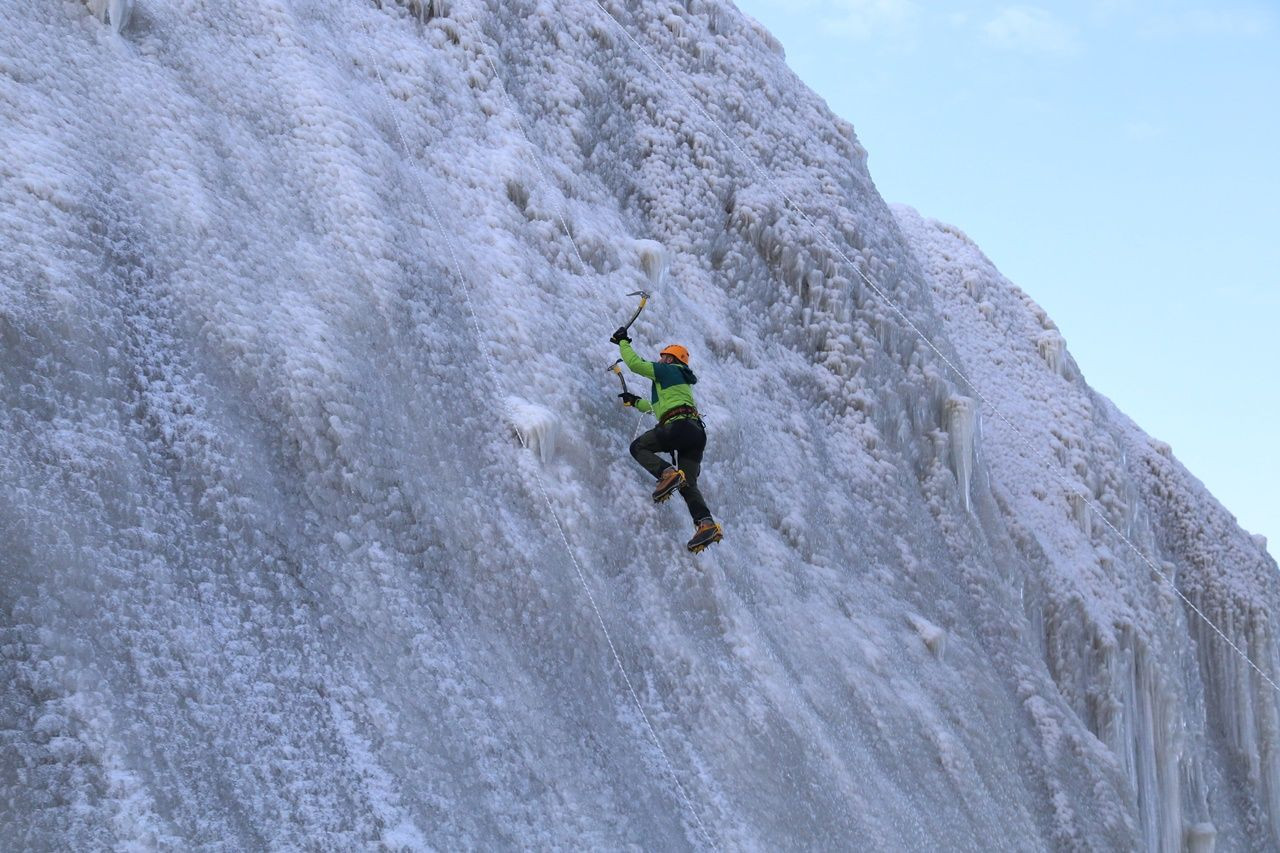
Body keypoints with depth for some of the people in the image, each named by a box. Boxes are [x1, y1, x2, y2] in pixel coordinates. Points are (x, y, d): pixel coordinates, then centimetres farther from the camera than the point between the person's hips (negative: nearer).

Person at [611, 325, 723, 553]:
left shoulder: (667, 369, 10)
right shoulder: (682, 380, 37)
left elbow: (635, 364, 4)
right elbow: (657, 407, 49)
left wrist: (623, 342, 17)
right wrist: (634, 401, 53)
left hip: (680, 425, -8)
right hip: (697, 432, 8)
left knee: (639, 446, 3)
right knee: (688, 484, 2)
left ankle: (667, 474, -21)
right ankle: (707, 524, -18)